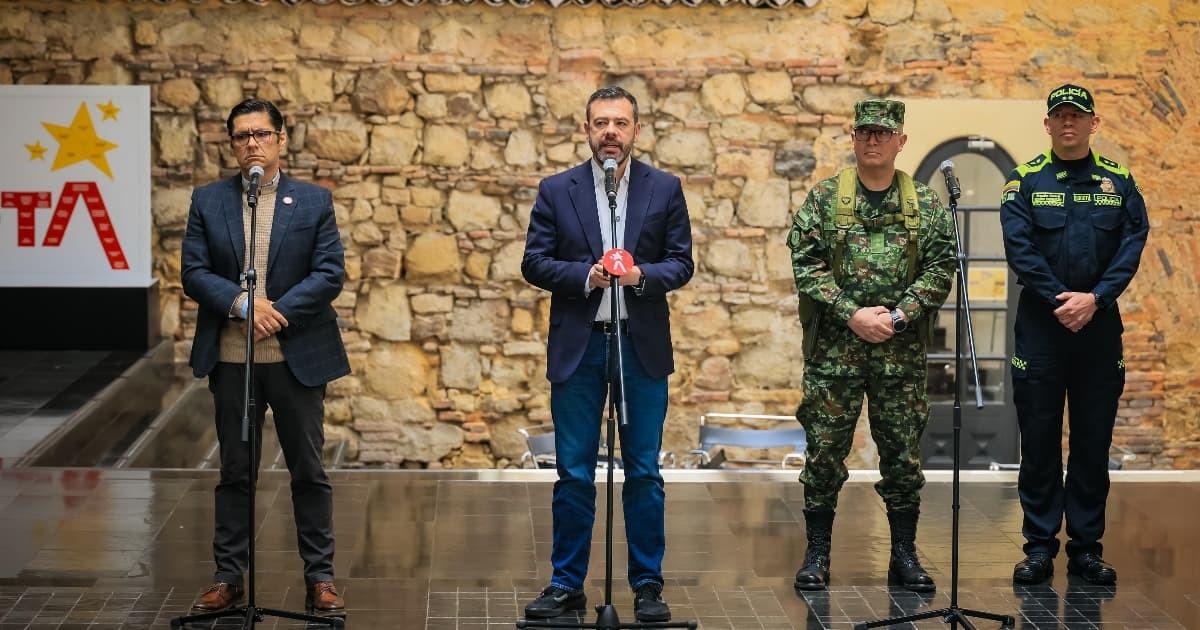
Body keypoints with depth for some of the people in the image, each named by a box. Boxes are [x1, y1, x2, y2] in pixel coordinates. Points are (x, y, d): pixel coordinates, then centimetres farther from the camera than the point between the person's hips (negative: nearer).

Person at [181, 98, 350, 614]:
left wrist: (276, 311, -15)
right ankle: (228, 576, 17)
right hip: (230, 359, 1)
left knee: (308, 470, 5)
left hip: (297, 357, -1)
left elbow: (330, 274, -5)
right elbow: (194, 273, -2)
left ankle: (320, 576, 14)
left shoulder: (314, 202, 3)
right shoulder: (207, 201, 5)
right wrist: (242, 303, -17)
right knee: (235, 471, 9)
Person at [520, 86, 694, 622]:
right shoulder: (556, 190, 4)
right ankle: (566, 584, 13)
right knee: (573, 472, 4)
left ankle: (648, 585, 13)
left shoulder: (665, 189, 4)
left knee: (644, 472, 4)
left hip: (643, 345, 0)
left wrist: (643, 274, -16)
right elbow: (534, 262, 1)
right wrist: (584, 275, -15)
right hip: (577, 346, 0)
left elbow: (681, 264, 3)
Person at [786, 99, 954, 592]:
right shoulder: (824, 199, 1)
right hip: (834, 347, -1)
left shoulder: (925, 205, 5)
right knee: (824, 450, 2)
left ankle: (904, 555, 16)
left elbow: (940, 270, 1)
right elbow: (806, 265, -4)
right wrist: (852, 314, -13)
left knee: (903, 451, 6)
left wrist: (897, 316, -11)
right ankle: (817, 555, 12)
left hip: (901, 349, 1)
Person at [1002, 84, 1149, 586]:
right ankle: (1039, 546, 9)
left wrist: (1095, 298, -15)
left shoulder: (1117, 181, 7)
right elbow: (1019, 246, -7)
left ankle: (1087, 546, 13)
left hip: (1099, 324, 2)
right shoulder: (1025, 181, 2)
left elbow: (1133, 242, -2)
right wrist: (1058, 299, -17)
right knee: (1039, 438, 2)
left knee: (1094, 440, 5)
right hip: (1040, 323, -1)